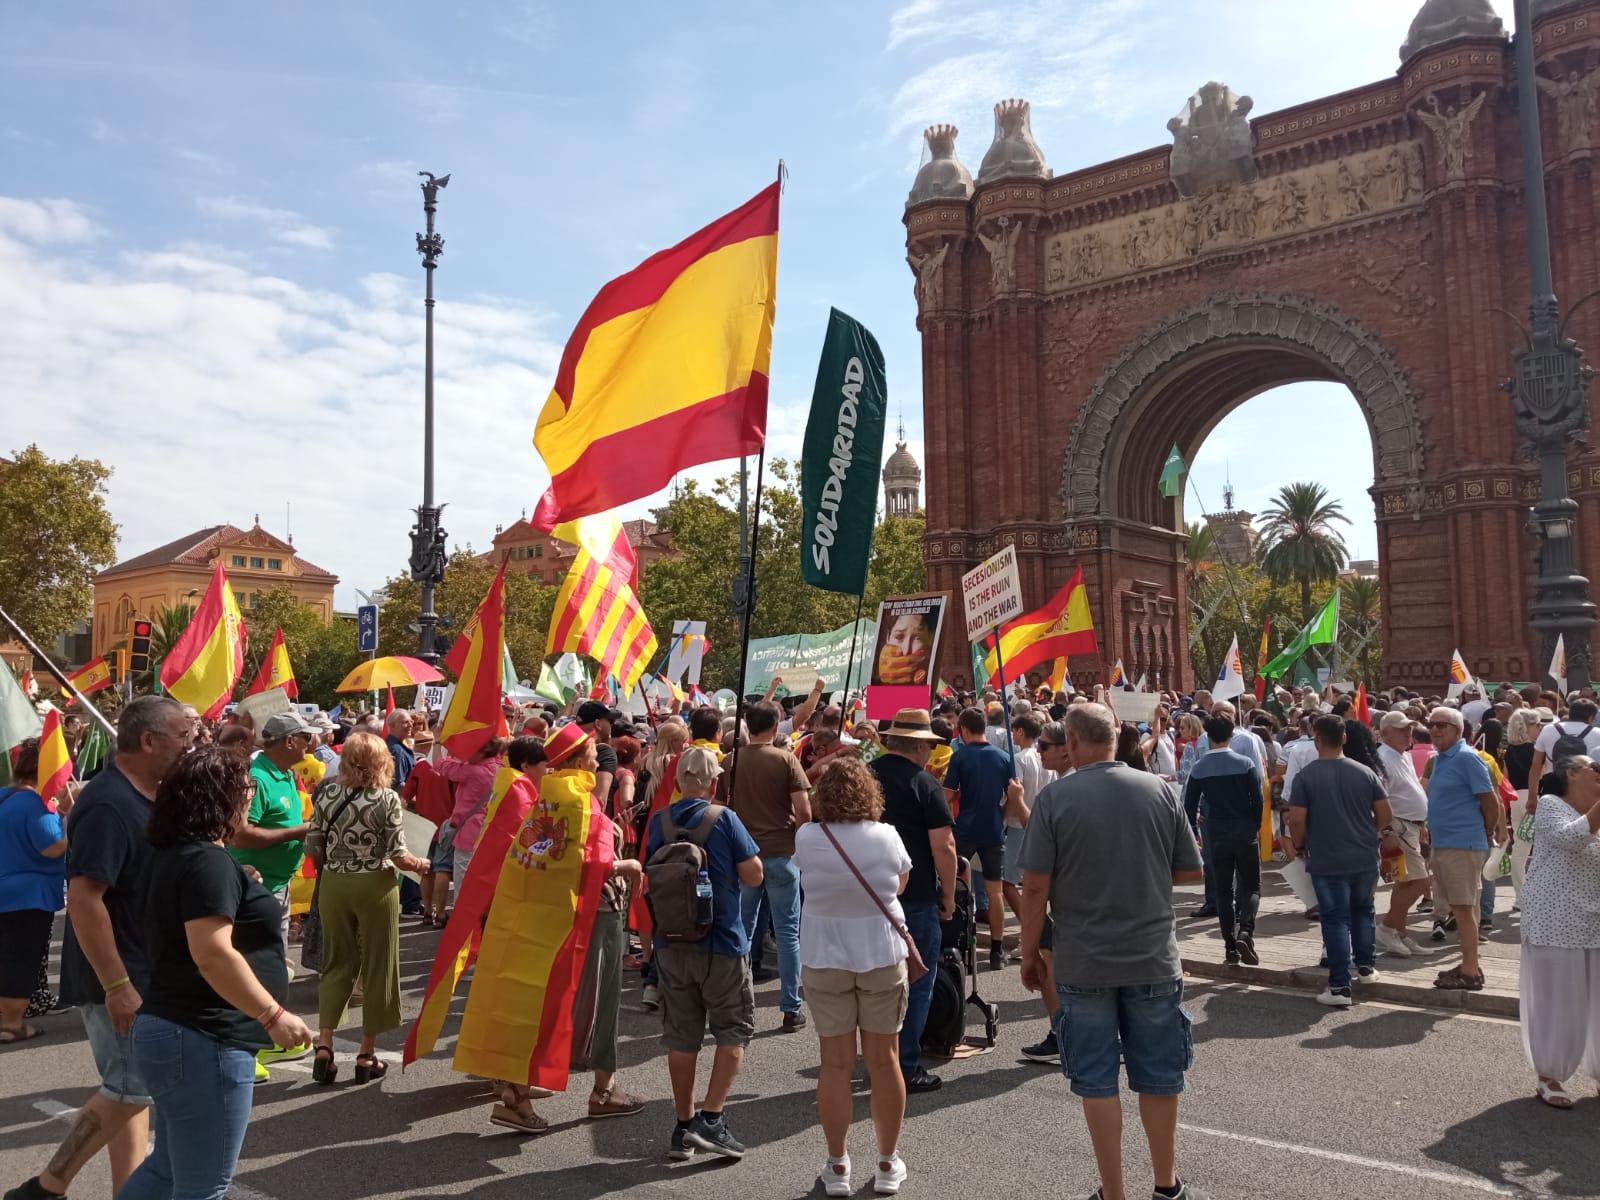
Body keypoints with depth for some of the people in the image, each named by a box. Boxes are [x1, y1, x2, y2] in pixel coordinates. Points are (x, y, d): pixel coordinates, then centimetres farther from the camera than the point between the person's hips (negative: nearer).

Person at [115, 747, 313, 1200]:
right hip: (202, 1041, -10)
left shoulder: (177, 853, 11)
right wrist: (274, 1015, -22)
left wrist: (256, 960, 28)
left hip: (173, 1030, 10)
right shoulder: (208, 861, -20)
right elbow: (212, 955, -28)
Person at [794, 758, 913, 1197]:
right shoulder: (887, 837, -10)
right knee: (884, 1060, 12)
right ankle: (888, 1164, 23)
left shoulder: (806, 838, -10)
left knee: (835, 1062, 9)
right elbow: (900, 885, 5)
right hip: (881, 955, 0)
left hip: (824, 959, 0)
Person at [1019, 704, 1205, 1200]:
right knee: (1158, 1075, 16)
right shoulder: (1159, 790, -4)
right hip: (1154, 957, 3)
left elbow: (1036, 887, -12)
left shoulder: (1055, 797, -12)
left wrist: (1029, 954, 0)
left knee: (1097, 1080, 10)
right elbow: (1190, 870, 4)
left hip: (1083, 963, -2)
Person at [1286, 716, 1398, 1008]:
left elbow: (1296, 820, -13)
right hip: (1365, 857, 4)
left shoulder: (1306, 775, -10)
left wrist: (1299, 845, 5)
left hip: (1327, 861, -3)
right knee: (1363, 910, 25)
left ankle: (1340, 987, 0)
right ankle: (1367, 966, 32)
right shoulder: (1364, 772, 0)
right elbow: (1386, 816, 3)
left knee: (1335, 920, 0)